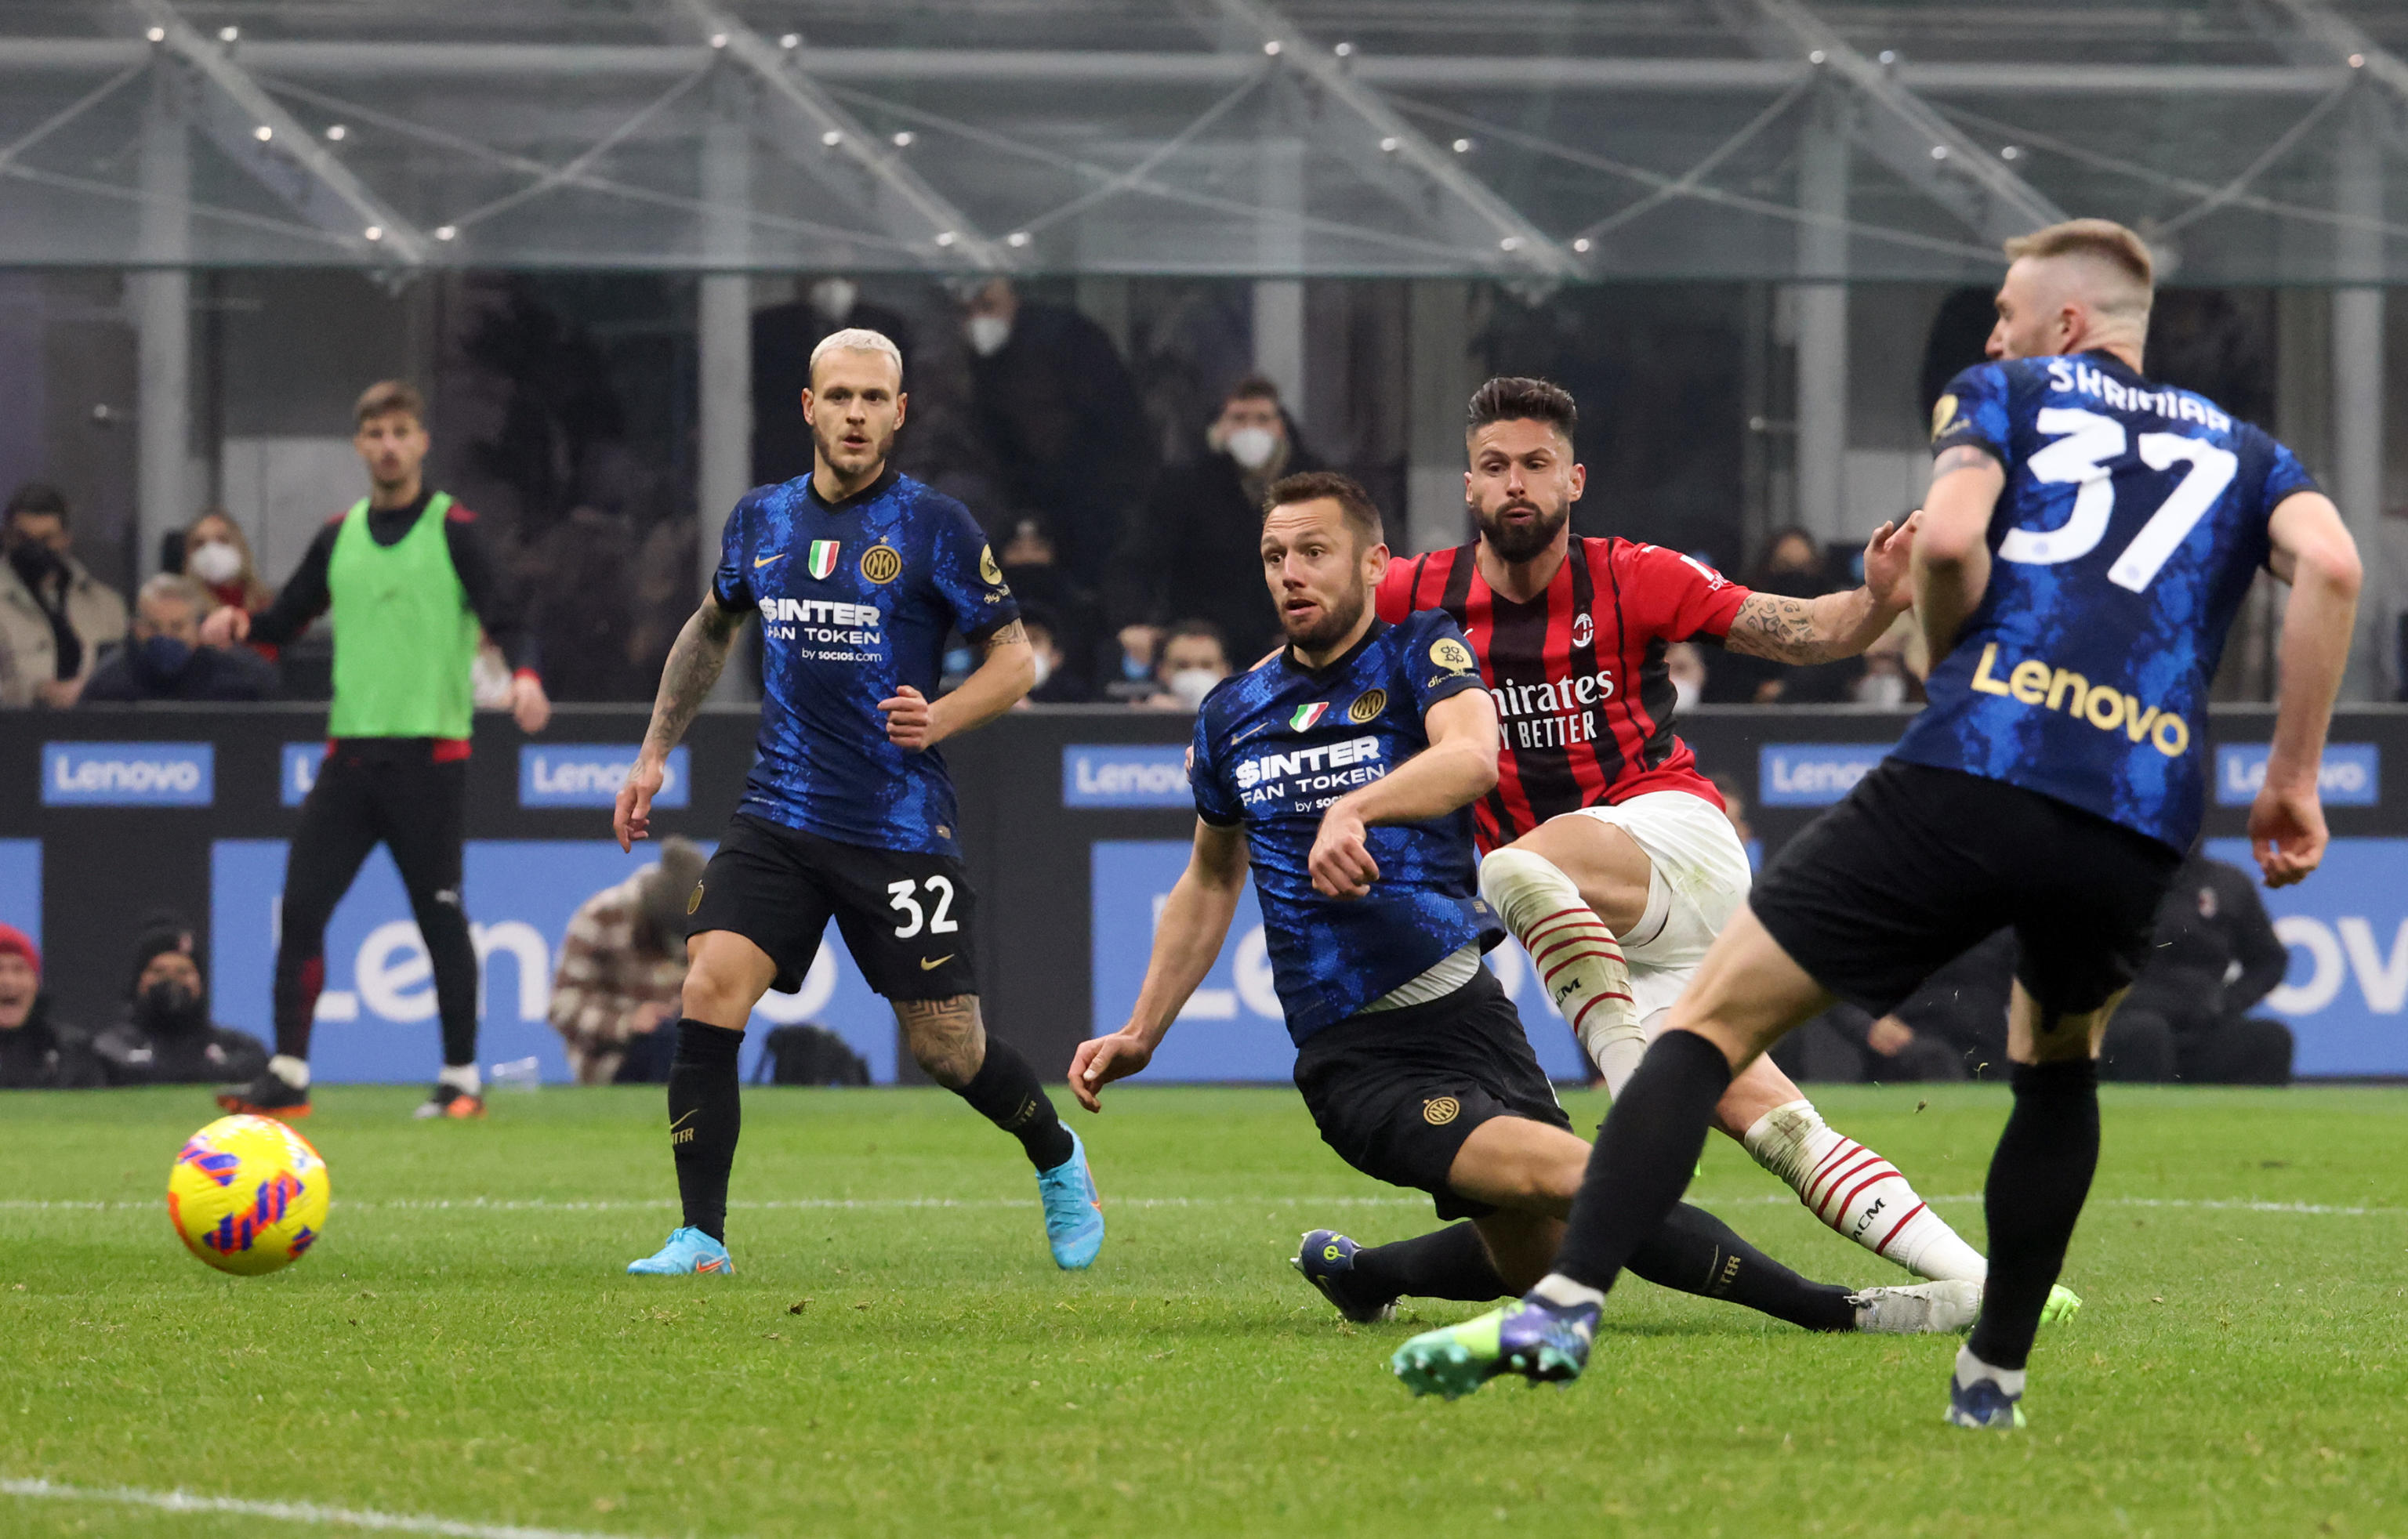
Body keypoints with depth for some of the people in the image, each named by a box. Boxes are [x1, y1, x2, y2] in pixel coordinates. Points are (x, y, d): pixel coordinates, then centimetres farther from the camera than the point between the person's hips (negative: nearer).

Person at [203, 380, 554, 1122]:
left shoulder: (452, 529, -2)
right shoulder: (339, 535, 12)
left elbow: (504, 622, -8)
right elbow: (287, 620, 20)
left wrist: (524, 675, -29)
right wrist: (240, 621, -1)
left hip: (430, 754, -4)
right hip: (351, 749, 4)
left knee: (440, 916, 1)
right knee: (301, 907, -5)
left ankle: (461, 1077, 12)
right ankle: (287, 1075, -2)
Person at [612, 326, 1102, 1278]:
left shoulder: (935, 528, -6)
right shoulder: (761, 519, 7)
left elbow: (1014, 660, -2)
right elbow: (712, 628, 25)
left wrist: (937, 719, -20)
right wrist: (655, 753, 23)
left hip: (901, 830, -3)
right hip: (779, 816, 3)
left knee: (946, 1049, 2)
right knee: (709, 993, -16)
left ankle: (1059, 1163, 34)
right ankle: (701, 1240, -10)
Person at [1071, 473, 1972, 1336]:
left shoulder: (1419, 650, 1)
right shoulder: (1232, 715, 9)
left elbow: (1472, 756, -22)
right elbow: (1210, 883, 25)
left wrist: (1354, 809, -40)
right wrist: (1141, 1035, 21)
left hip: (1459, 1007, 1)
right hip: (1351, 1060, -1)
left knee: (1535, 1252, 6)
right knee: (1569, 1175, -22)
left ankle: (1357, 1272, 34)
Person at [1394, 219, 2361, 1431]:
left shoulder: (2004, 396, 18)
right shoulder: (2241, 453, 26)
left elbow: (1948, 537, -3)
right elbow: (2330, 564, 6)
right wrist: (2293, 775, 11)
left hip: (1970, 777, -3)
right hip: (2140, 823, 3)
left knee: (1715, 1018, 3)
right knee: (2058, 1071, 33)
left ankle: (1564, 1306, -14)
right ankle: (1995, 1378, 27)